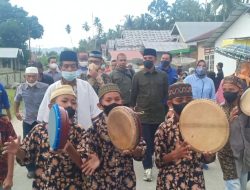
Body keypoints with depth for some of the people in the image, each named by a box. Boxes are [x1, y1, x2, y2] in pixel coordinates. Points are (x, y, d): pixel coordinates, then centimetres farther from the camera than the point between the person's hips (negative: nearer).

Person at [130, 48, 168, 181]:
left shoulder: (162, 75, 3)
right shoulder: (138, 76, 0)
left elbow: (166, 94, 8)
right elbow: (133, 94, 3)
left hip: (159, 115, 2)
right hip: (143, 115, -2)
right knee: (146, 143, 1)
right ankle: (148, 168, 9)